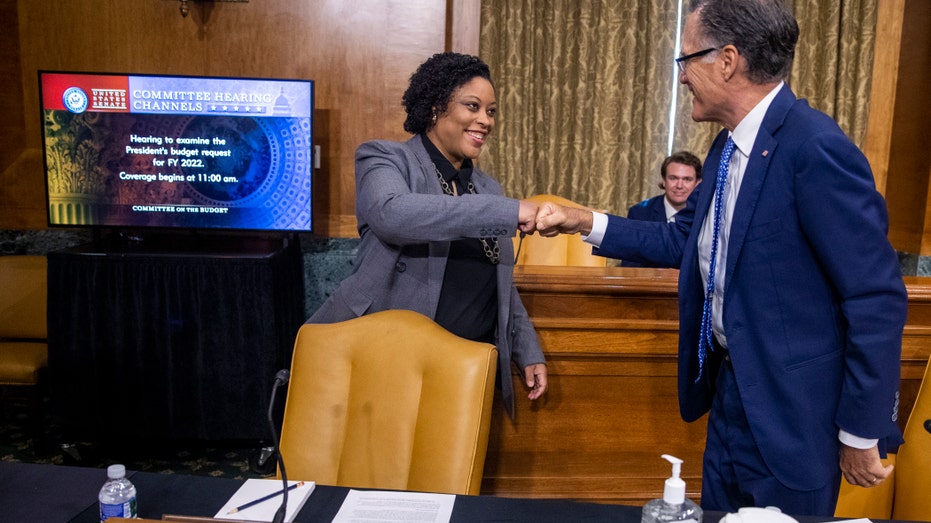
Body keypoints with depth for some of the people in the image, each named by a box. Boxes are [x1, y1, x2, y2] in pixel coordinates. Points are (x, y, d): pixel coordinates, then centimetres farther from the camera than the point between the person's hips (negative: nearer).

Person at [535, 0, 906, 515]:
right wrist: (584, 222, 8)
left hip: (789, 409, -8)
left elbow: (877, 298, -21)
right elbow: (682, 239, 15)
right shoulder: (727, 147, 4)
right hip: (728, 393, 8)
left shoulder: (816, 148, -23)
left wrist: (862, 432, -15)